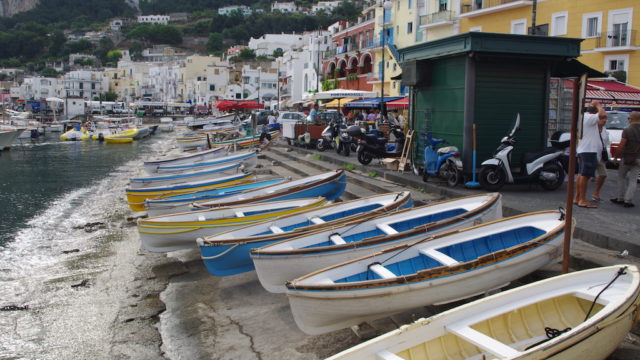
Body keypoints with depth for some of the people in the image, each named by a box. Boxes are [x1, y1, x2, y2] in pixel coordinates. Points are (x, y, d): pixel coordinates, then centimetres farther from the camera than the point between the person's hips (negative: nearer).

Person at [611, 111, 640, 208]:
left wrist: (617, 156, -3)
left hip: (627, 157, -3)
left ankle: (620, 198, 15)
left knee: (621, 177, 14)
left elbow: (621, 146, -14)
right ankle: (628, 201, 3)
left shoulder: (627, 130, -11)